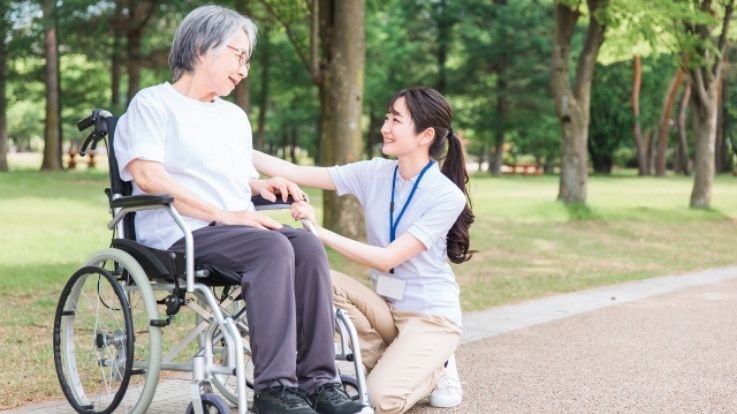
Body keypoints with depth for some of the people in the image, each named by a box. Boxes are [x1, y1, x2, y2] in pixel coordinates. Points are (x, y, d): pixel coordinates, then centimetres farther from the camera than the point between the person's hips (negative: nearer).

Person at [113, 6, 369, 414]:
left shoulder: (235, 117, 26)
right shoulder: (152, 102, 3)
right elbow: (147, 176, -12)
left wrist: (260, 185, 9)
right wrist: (222, 215, -17)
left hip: (237, 228, 7)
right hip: (181, 233, -6)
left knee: (308, 245, -24)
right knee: (273, 248, -33)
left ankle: (317, 380, -29)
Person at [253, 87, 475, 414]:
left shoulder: (447, 196, -17)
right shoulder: (374, 174, -3)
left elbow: (387, 259, -24)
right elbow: (295, 173, -6)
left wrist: (319, 232, -30)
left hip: (431, 315, -5)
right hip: (385, 305, 5)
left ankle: (435, 367, 8)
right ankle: (396, 364, -3)